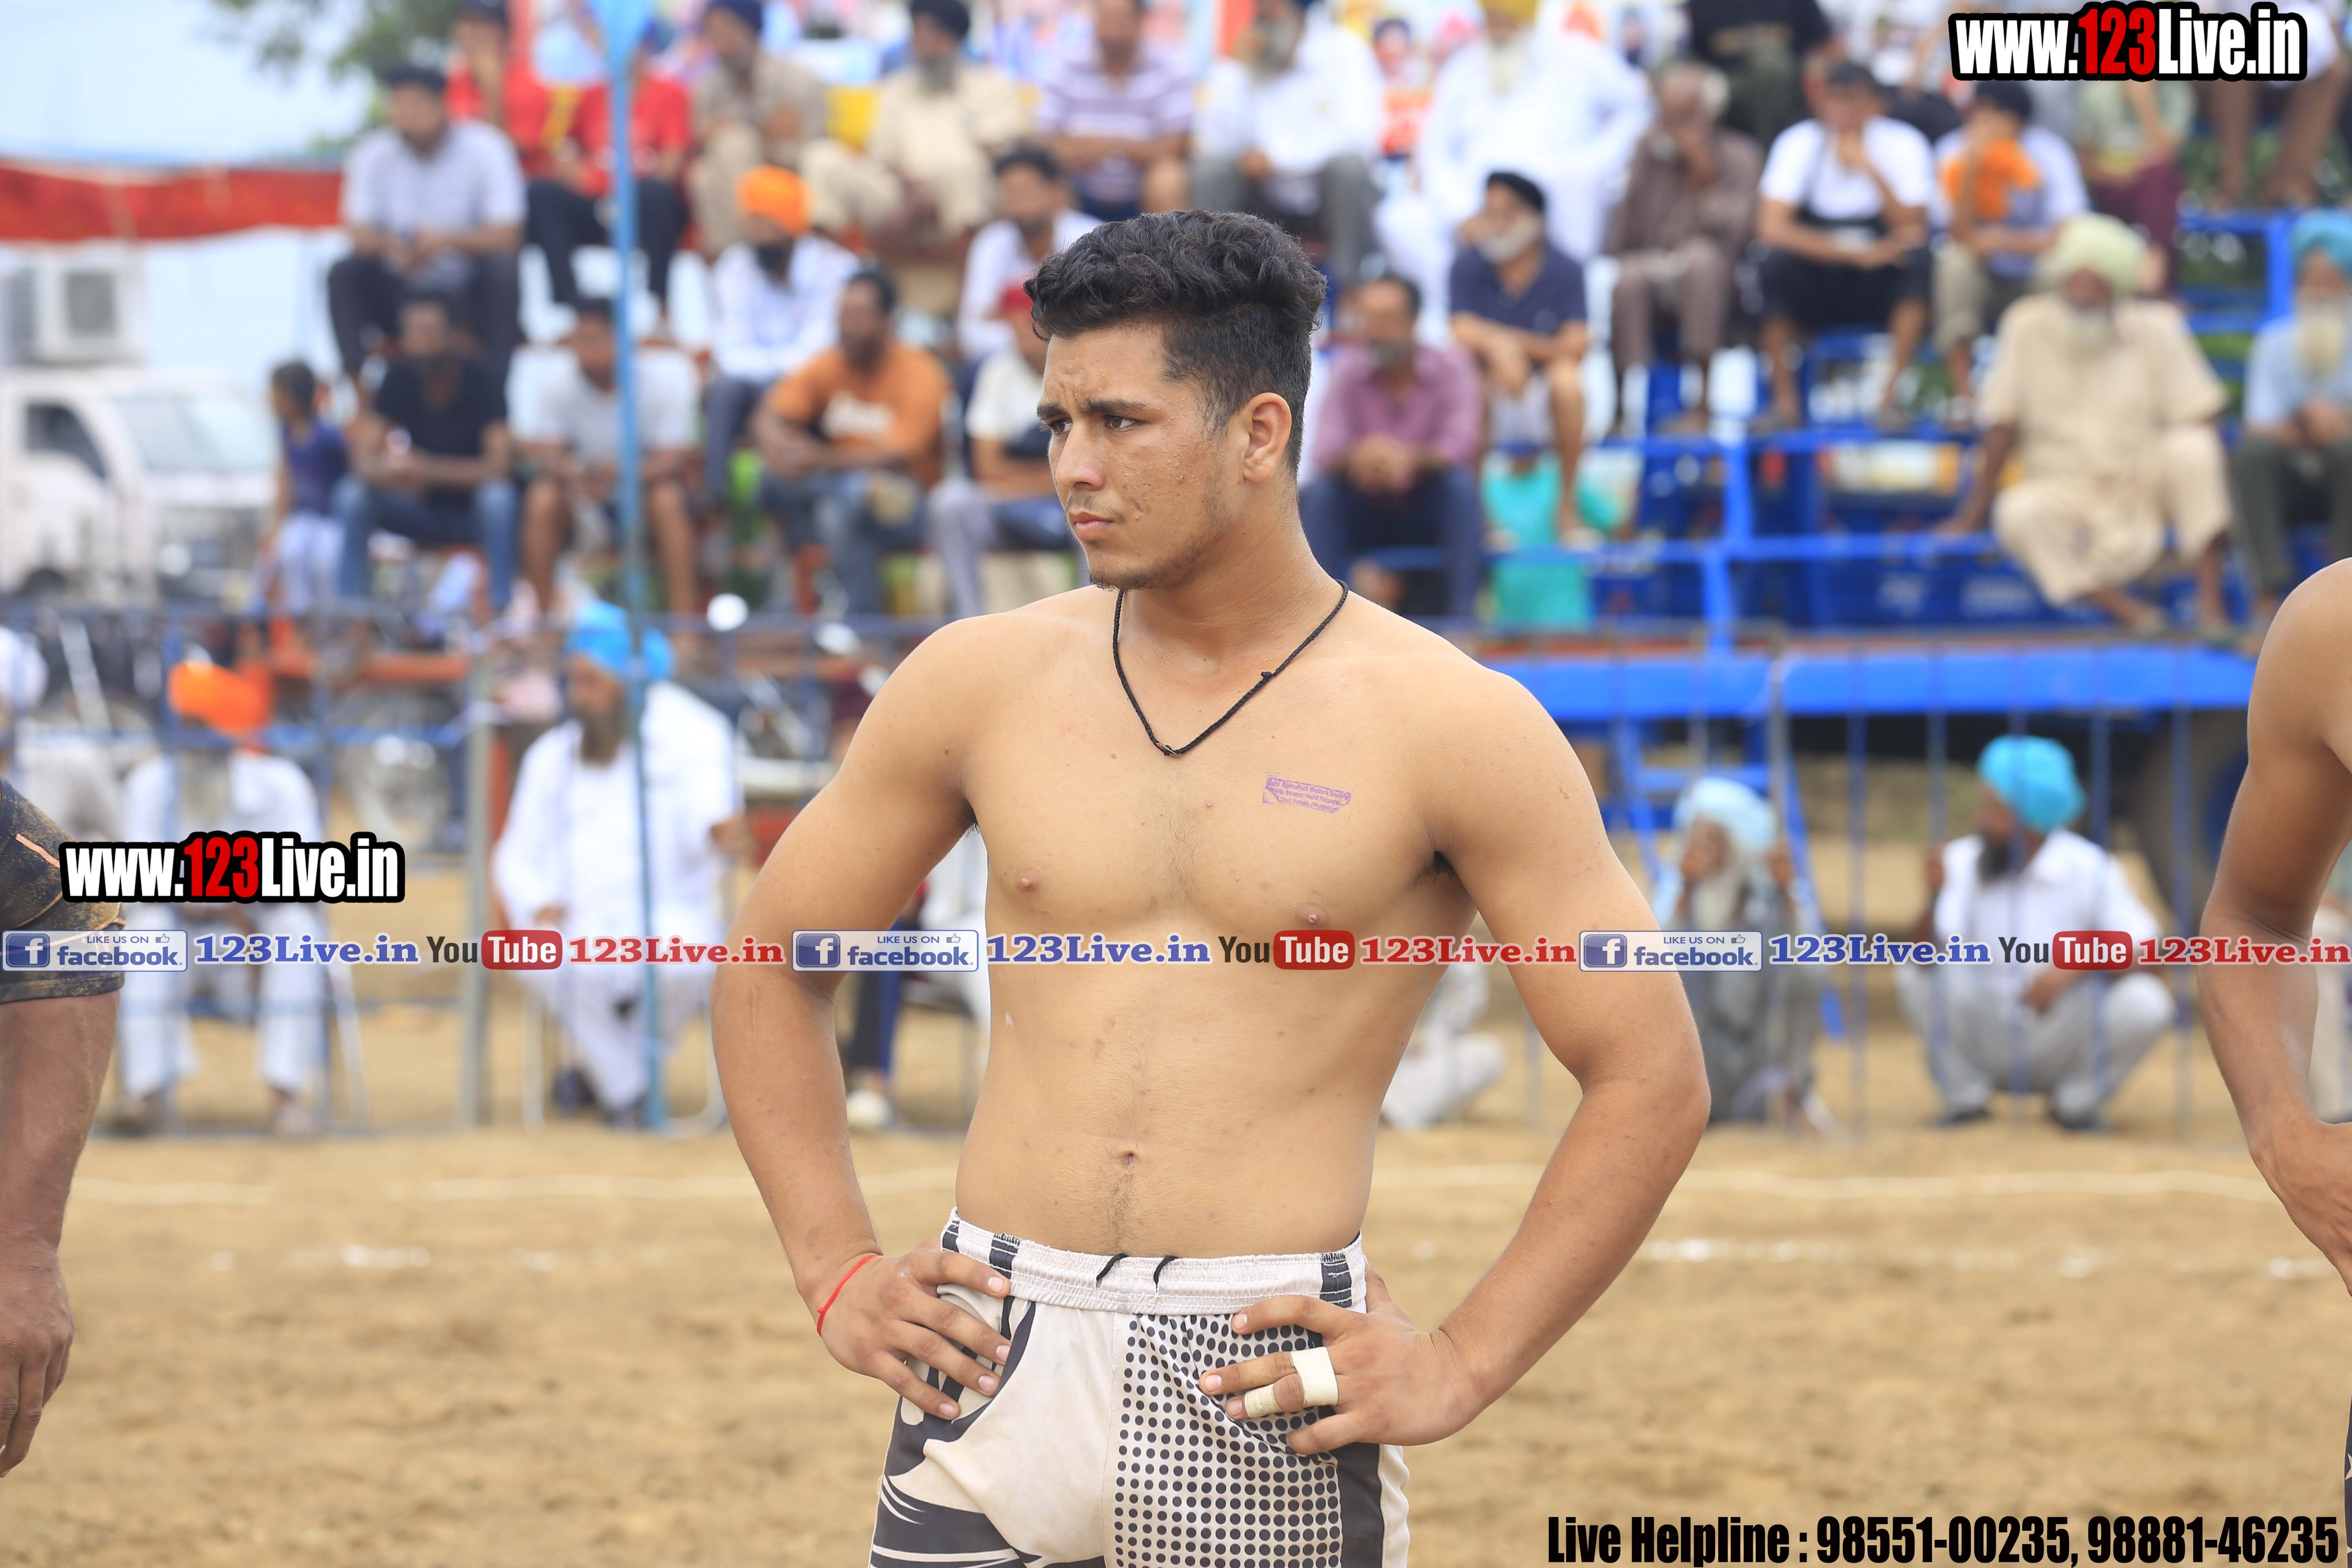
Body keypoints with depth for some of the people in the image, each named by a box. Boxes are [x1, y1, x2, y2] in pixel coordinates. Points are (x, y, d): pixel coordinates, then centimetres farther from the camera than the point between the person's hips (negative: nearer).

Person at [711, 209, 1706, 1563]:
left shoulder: (1447, 726, -2)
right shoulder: (984, 682, 7)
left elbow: (1654, 1079, -1)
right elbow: (774, 968, 18)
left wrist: (1465, 1365, -5)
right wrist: (837, 1273, 7)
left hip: (1262, 1391, -3)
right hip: (992, 1368, 3)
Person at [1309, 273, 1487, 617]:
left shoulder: (1451, 369, -8)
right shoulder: (1349, 370, -4)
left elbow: (1460, 445, -22)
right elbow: (1326, 452, -15)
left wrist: (1412, 458, -45)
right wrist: (1355, 456, -40)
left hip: (1431, 511, -1)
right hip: (1367, 512, 1)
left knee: (1461, 485, -31)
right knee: (1318, 495, -27)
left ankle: (1464, 611, -33)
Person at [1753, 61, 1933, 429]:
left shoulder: (1904, 144, -6)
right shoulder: (1798, 144, -8)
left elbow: (1914, 229, -15)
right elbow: (1772, 228, -19)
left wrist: (1870, 169, -28)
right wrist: (1852, 253, -29)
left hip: (1879, 288, 1)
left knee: (1920, 261, -31)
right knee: (1776, 264, -32)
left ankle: (1891, 395, -26)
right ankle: (1785, 400, -21)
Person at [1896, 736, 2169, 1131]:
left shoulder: (2090, 869, -10)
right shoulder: (1962, 862, -7)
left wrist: (2074, 968, -33)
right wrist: (1935, 899, -35)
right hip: (1989, 1048, 1)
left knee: (2146, 1003, -27)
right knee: (1916, 979, -23)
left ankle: (2077, 1098, 0)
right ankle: (1966, 1095, -1)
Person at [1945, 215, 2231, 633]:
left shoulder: (2154, 329, -4)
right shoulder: (2028, 327, -6)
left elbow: (2200, 418, -5)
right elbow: (2001, 425, -3)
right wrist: (1973, 514, -5)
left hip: (2144, 485, 1)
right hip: (2065, 489, -1)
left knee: (2191, 448, -29)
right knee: (2019, 515, -32)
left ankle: (2210, 605, -28)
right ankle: (2131, 613, -35)